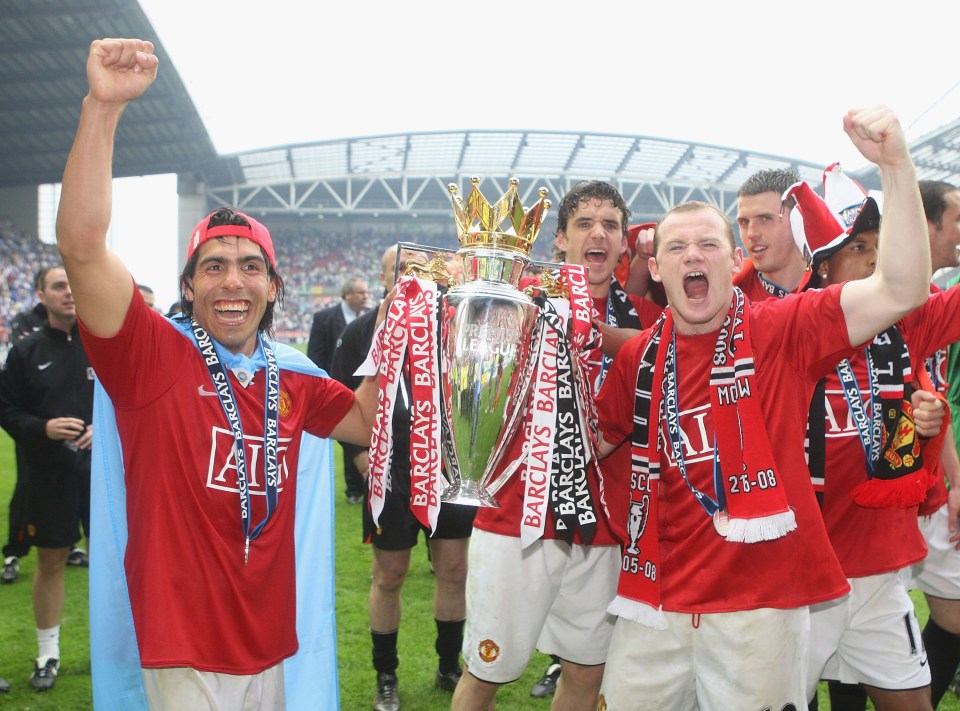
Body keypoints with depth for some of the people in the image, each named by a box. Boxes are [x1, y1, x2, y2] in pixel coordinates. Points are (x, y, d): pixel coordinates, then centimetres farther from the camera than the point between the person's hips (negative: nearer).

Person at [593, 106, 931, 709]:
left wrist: (896, 165, -25)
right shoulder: (639, 355, 6)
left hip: (760, 599, -4)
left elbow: (901, 290, -17)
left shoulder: (782, 330, -6)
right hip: (654, 600, 4)